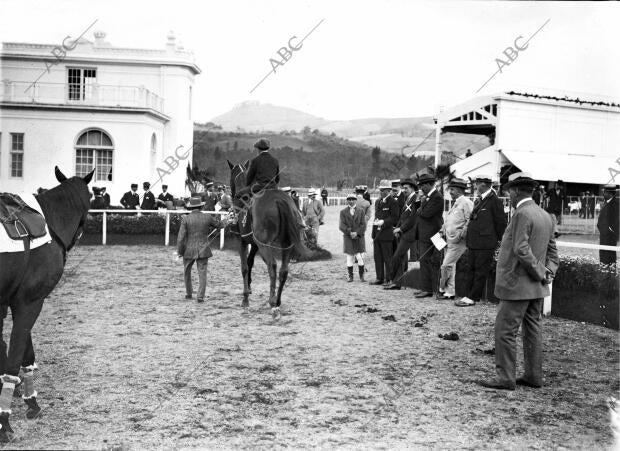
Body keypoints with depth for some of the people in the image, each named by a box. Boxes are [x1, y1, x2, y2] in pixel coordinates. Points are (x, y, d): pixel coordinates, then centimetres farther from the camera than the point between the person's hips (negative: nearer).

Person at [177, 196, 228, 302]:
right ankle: (200, 296, -5)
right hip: (203, 250, 0)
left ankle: (188, 294, 28)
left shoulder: (186, 219, -9)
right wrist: (225, 221, 38)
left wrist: (179, 251, -1)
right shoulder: (207, 218, -4)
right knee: (202, 273, 4)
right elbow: (220, 225, 15)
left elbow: (181, 237, -11)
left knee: (187, 272, 20)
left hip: (189, 250, 0)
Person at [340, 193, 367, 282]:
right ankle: (350, 276, 9)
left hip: (359, 237, 0)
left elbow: (363, 225, 1)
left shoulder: (360, 211, 8)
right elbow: (341, 226, -2)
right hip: (348, 238, 0)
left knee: (360, 258, -3)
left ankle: (361, 276, 5)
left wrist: (356, 233, -13)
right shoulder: (343, 212, 6)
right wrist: (350, 232, -15)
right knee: (349, 258, 1)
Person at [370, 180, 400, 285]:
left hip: (386, 234, -7)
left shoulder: (393, 202, -6)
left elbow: (395, 218, -9)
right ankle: (380, 278, 18)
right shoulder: (378, 202, 17)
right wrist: (373, 233, 17)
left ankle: (389, 279, 4)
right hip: (377, 233, 8)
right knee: (378, 258, 10)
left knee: (387, 258, -2)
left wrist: (383, 222, -20)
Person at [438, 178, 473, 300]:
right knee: (451, 266, 11)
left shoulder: (466, 203, -10)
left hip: (458, 241, -9)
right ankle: (449, 291, 16)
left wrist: (461, 235, -20)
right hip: (449, 239, 9)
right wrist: (443, 230, 12)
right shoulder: (455, 203, 19)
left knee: (447, 265, -9)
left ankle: (442, 289, 4)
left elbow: (469, 221, -17)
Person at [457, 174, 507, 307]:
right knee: (471, 270, 11)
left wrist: (501, 241, -4)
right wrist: (468, 238, 17)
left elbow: (501, 223, -8)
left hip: (485, 244, -9)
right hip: (473, 242, 9)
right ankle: (469, 295, 18)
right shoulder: (478, 200, 16)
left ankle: (473, 298, 2)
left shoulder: (494, 201, -10)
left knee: (480, 271, -2)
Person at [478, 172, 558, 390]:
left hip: (518, 284, -9)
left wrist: (540, 273, -16)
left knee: (505, 330, -3)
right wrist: (548, 272, 5)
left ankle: (505, 378, -1)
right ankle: (534, 375, 20)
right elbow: (552, 251, 16)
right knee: (533, 329, 14)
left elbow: (521, 250, -24)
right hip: (537, 288, 9)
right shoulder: (545, 216, 12)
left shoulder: (522, 214, -17)